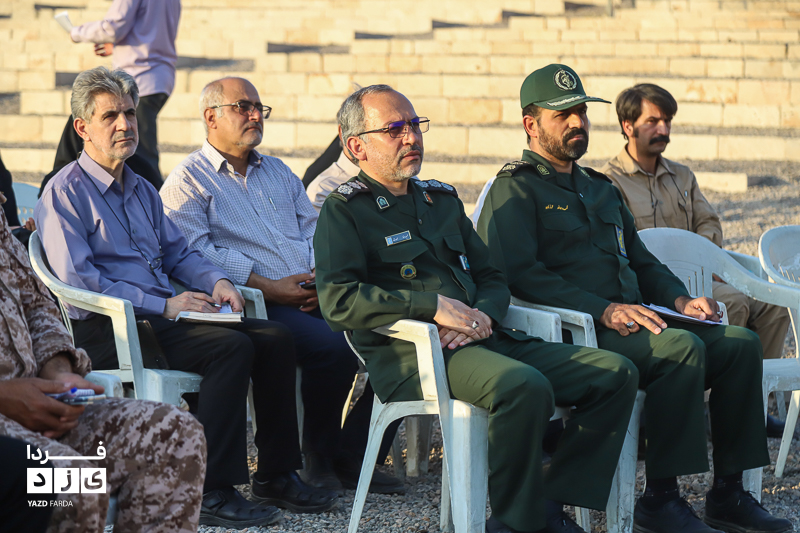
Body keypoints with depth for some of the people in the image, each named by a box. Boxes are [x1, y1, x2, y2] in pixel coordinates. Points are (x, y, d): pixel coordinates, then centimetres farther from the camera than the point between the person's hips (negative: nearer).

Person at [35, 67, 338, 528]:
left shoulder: (142, 191, 23)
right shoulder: (66, 193, -4)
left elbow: (179, 252, 26)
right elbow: (77, 280, -14)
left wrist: (216, 280, 2)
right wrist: (163, 305, -18)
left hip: (163, 314, 8)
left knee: (275, 338, -9)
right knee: (231, 347, -28)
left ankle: (276, 475, -2)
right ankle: (211, 491, -25)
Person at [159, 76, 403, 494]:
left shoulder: (278, 172, 29)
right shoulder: (187, 181, 6)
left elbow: (313, 228, 22)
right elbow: (195, 251, -8)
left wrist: (321, 273, -2)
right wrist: (267, 287, -15)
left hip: (314, 294, 6)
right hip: (257, 303, -6)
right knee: (333, 347, -31)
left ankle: (353, 454, -12)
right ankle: (319, 457, -12)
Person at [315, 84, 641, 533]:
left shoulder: (443, 200, 25)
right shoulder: (345, 211, 4)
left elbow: (492, 277, 24)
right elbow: (339, 301, -11)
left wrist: (483, 315, -2)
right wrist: (433, 306, -15)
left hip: (481, 339, 8)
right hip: (415, 355, -7)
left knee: (616, 374, -8)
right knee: (524, 386, -36)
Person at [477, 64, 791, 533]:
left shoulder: (601, 189, 28)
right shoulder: (515, 190, 0)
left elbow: (642, 261, 31)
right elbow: (518, 273, -14)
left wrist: (679, 299, 9)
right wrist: (603, 310, -21)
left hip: (633, 322, 8)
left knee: (742, 343, -10)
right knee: (682, 347, -31)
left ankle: (729, 494, -9)